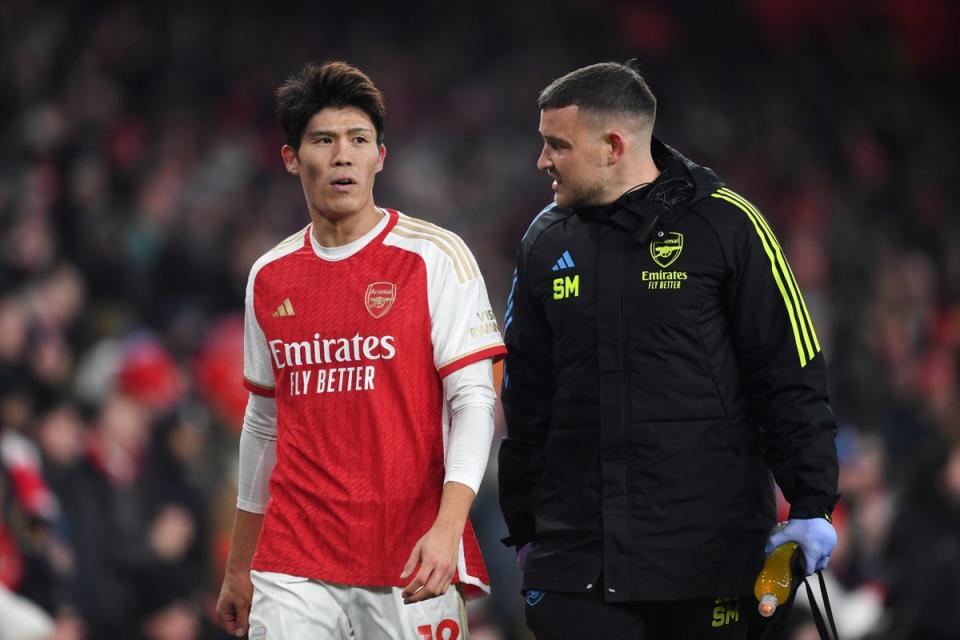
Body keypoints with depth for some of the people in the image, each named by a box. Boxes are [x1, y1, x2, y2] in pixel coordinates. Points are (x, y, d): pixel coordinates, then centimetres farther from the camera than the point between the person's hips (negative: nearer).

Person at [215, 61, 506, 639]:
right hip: (294, 566, 3)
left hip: (412, 564, -3)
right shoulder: (270, 277, 11)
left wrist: (446, 528, -22)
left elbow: (473, 401, -8)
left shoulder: (434, 257, -2)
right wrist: (239, 567, 21)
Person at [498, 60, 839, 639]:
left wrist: (812, 505, -7)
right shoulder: (547, 242, 11)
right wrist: (524, 527, 17)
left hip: (708, 551, -4)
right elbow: (526, 400, 17)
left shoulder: (724, 224, -4)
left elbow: (791, 379, -4)